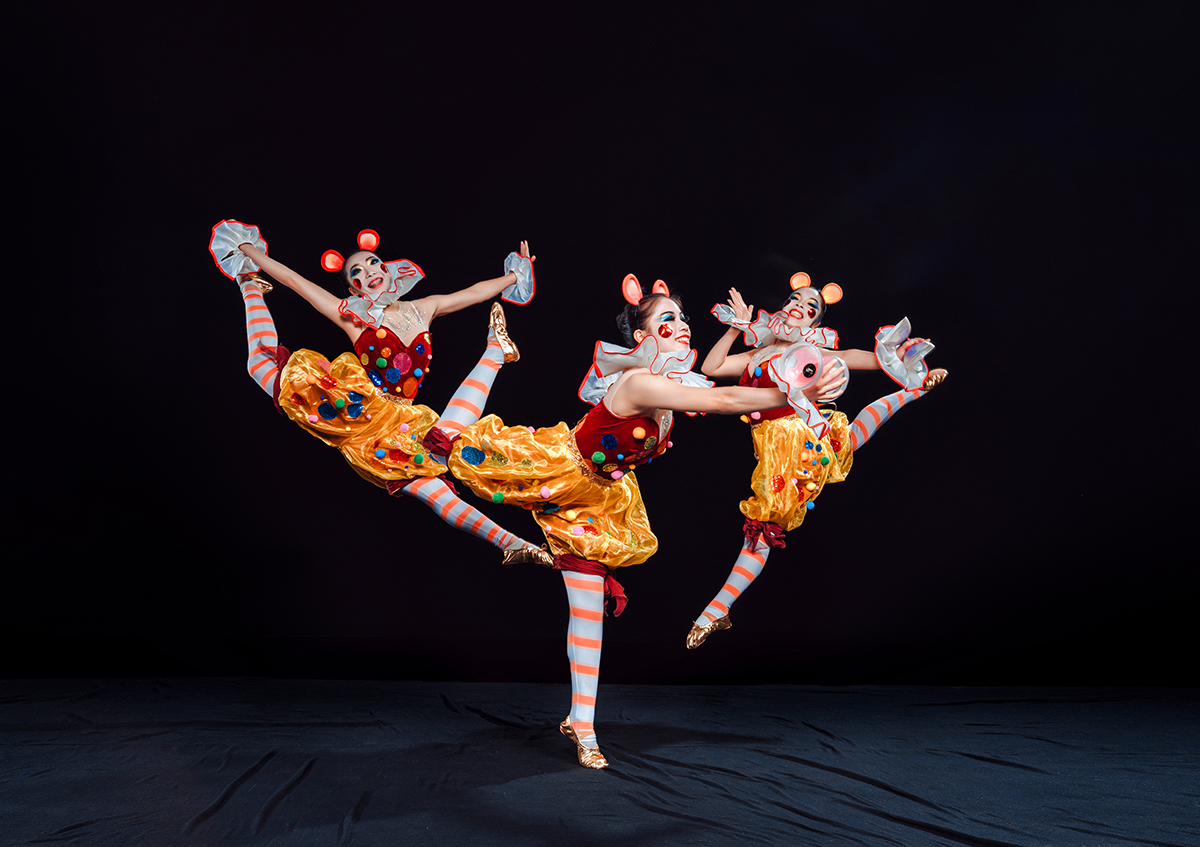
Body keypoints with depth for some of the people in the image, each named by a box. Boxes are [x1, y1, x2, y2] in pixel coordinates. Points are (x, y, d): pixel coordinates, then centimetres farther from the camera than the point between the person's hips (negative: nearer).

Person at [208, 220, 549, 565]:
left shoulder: (421, 309, 14)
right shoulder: (353, 315, 5)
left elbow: (476, 291, 24)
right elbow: (293, 280, 10)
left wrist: (515, 274, 31)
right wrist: (248, 250, 18)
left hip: (400, 423, 2)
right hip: (359, 416, -2)